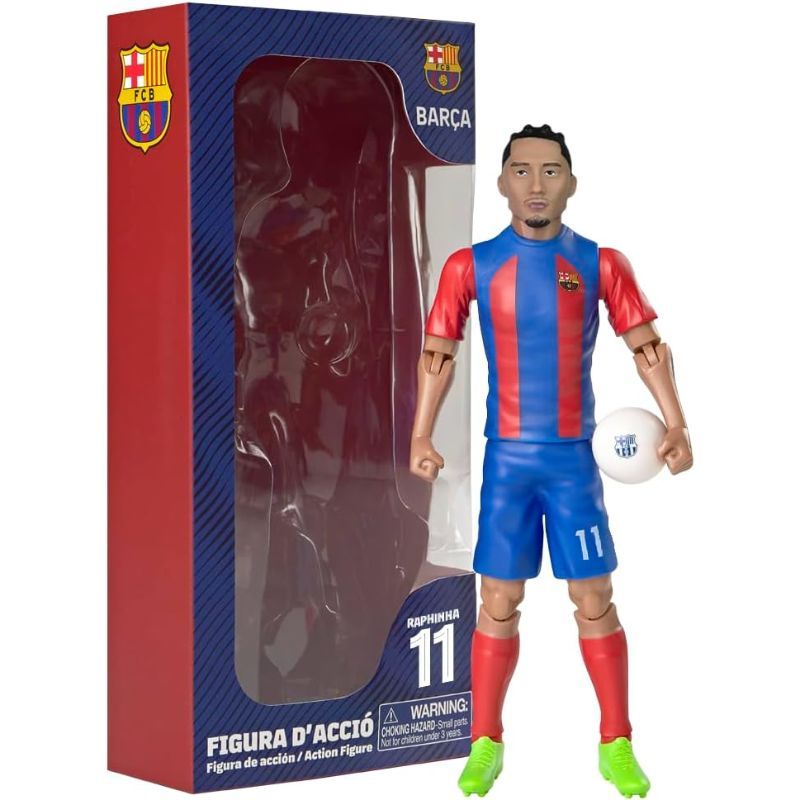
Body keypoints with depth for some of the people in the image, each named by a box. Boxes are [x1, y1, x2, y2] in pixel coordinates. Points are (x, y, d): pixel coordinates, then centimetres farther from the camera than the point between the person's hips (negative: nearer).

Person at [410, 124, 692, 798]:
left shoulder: (600, 264, 0)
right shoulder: (472, 266, 0)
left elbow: (647, 348, 3)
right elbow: (438, 354, 6)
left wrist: (675, 425, -9)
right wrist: (421, 438, -2)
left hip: (574, 459, 0)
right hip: (506, 460, 0)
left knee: (594, 603, 3)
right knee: (499, 605, 4)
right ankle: (485, 746, 15)